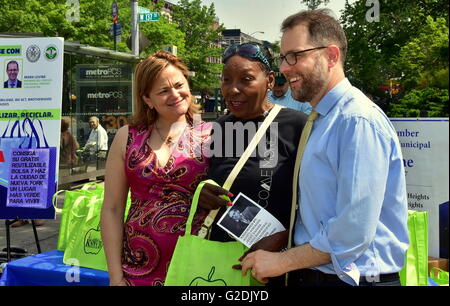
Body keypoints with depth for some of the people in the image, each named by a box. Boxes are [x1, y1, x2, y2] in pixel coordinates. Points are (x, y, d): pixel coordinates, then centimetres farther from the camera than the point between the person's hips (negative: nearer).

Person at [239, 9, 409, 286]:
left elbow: (354, 232, -24)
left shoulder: (359, 121, -20)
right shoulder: (320, 120, 9)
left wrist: (282, 262, -15)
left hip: (352, 277, -8)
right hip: (309, 273, 8)